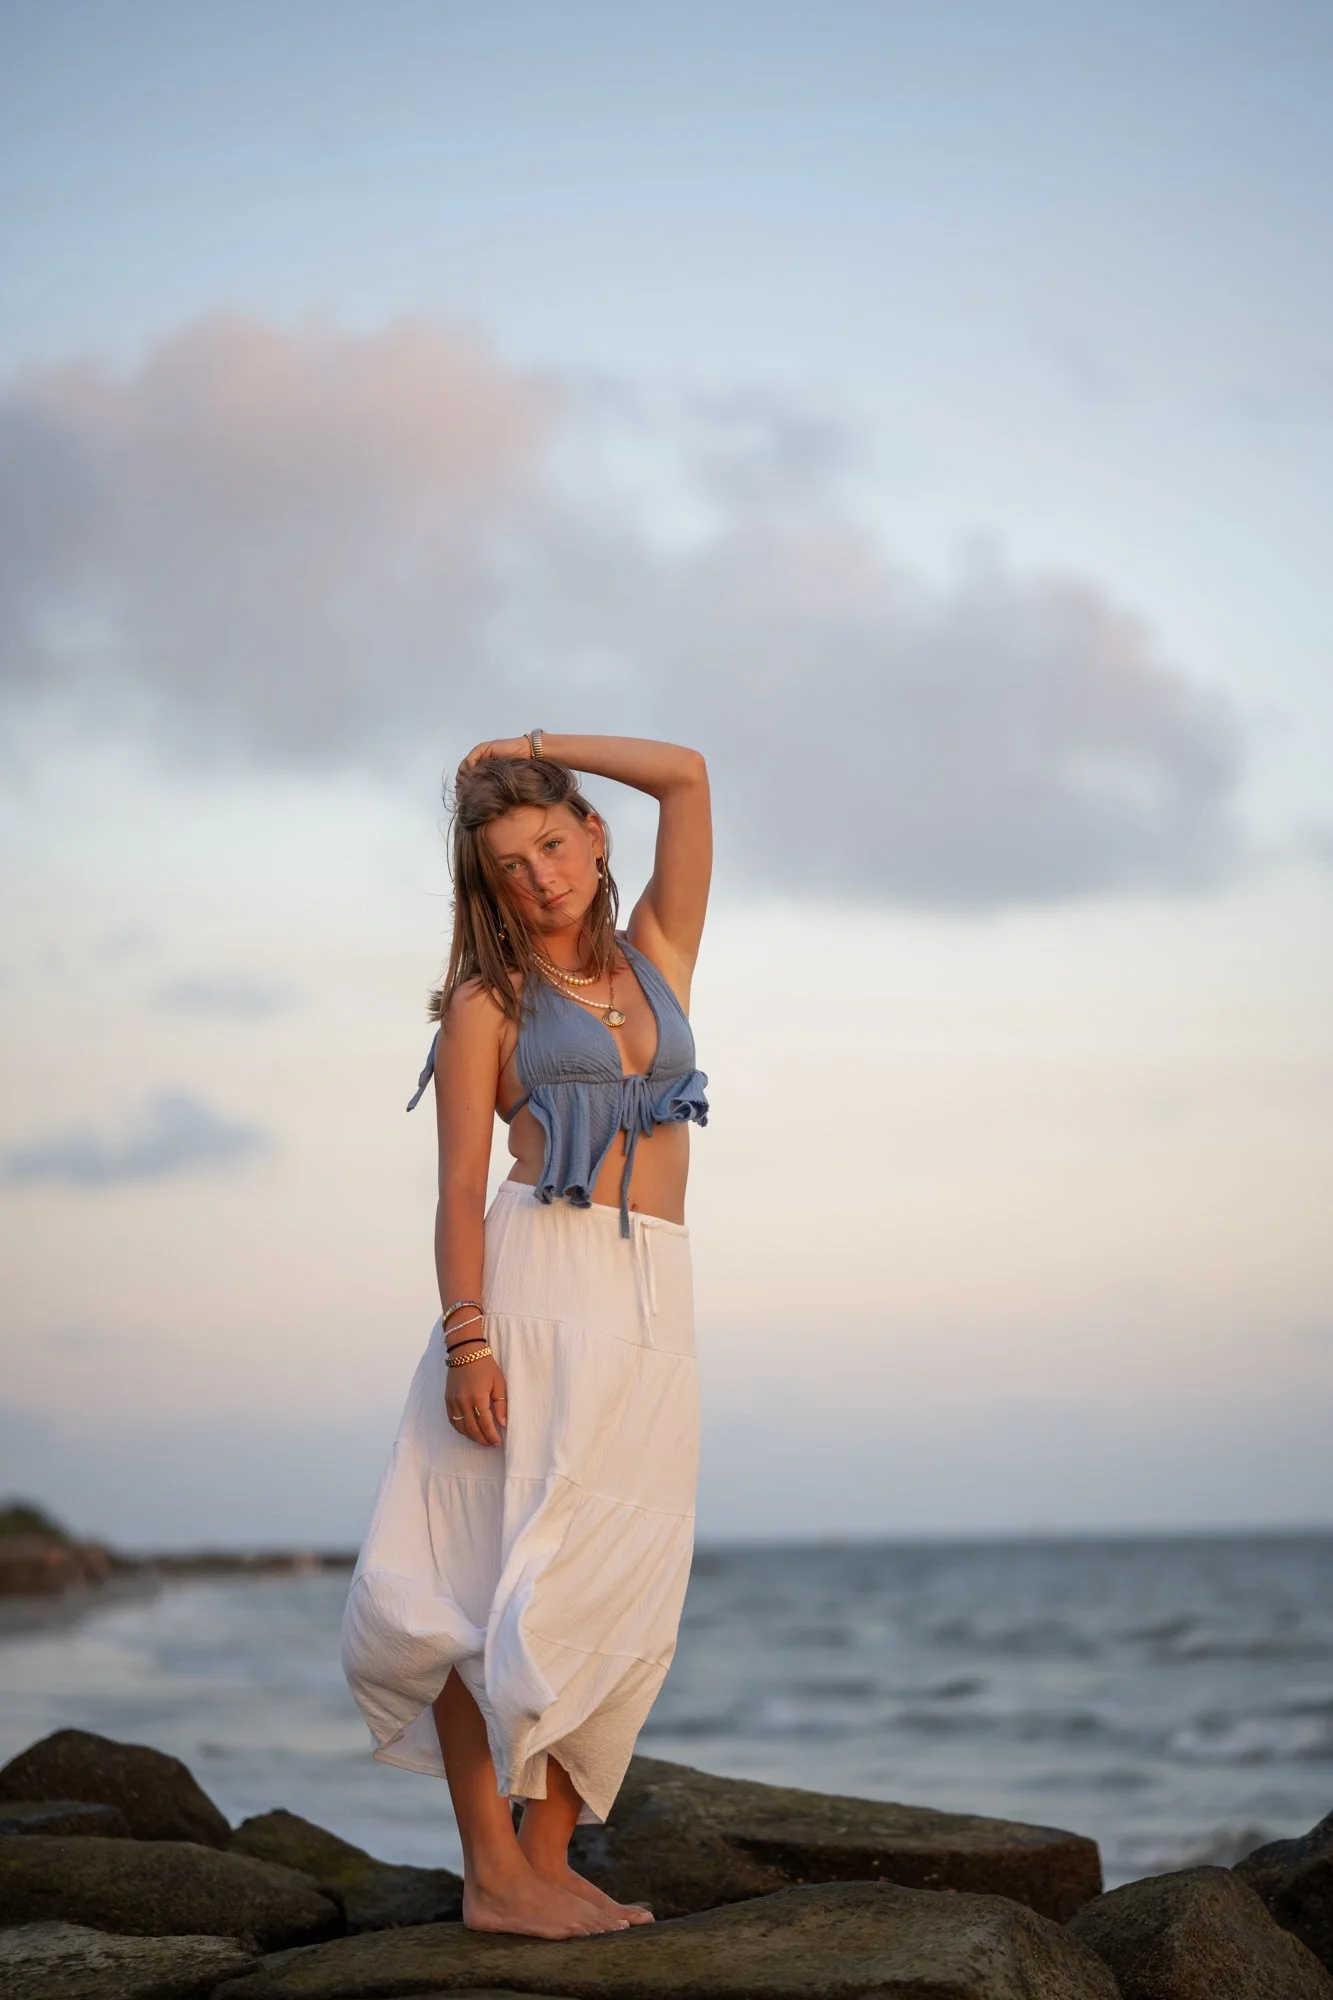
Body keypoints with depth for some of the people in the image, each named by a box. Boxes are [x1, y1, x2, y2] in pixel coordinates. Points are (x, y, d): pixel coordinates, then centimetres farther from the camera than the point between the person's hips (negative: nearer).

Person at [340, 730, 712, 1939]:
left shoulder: (657, 955, 17)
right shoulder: (489, 1003, 6)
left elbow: (687, 774, 16)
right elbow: (460, 1188, -2)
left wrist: (532, 749, 17)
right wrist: (465, 1337, -14)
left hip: (656, 1305, 5)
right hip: (537, 1282, -5)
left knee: (610, 1588, 2)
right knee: (503, 1574, -8)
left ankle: (552, 1860, 6)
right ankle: (493, 1871, -5)